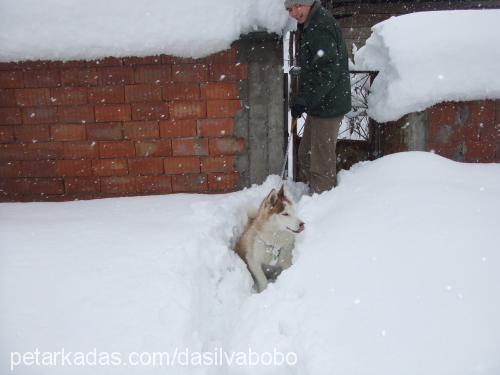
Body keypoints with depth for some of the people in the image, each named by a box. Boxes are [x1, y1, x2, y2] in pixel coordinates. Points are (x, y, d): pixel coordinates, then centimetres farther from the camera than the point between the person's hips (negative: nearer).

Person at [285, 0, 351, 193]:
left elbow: (328, 72, -24)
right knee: (306, 155, 19)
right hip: (319, 105, 11)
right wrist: (301, 99, 16)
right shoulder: (311, 26, 14)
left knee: (322, 162, -3)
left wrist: (303, 100, -23)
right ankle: (311, 191, 32)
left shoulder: (321, 29, -18)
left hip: (328, 105, -11)